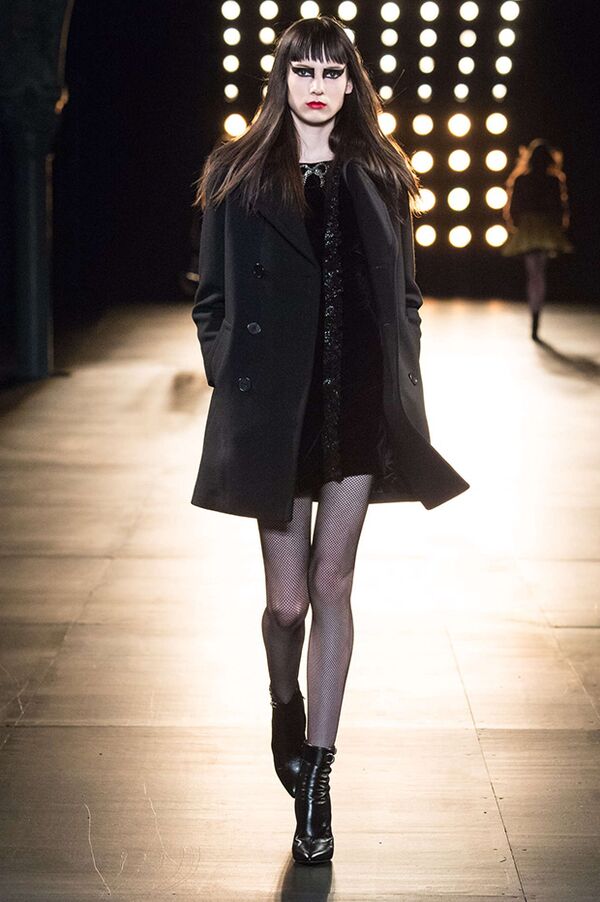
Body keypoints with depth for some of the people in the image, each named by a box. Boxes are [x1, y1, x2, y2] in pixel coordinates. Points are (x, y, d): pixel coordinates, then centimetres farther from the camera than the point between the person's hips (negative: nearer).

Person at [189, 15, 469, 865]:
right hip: (276, 406, -1)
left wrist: (403, 394, 4)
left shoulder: (380, 176, 8)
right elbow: (212, 300, 5)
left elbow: (406, 296, 11)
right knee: (288, 598, 1)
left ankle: (316, 777, 13)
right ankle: (286, 711, 34)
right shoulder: (237, 174, 3)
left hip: (360, 405, 2)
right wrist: (231, 387, -3)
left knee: (332, 586, 4)